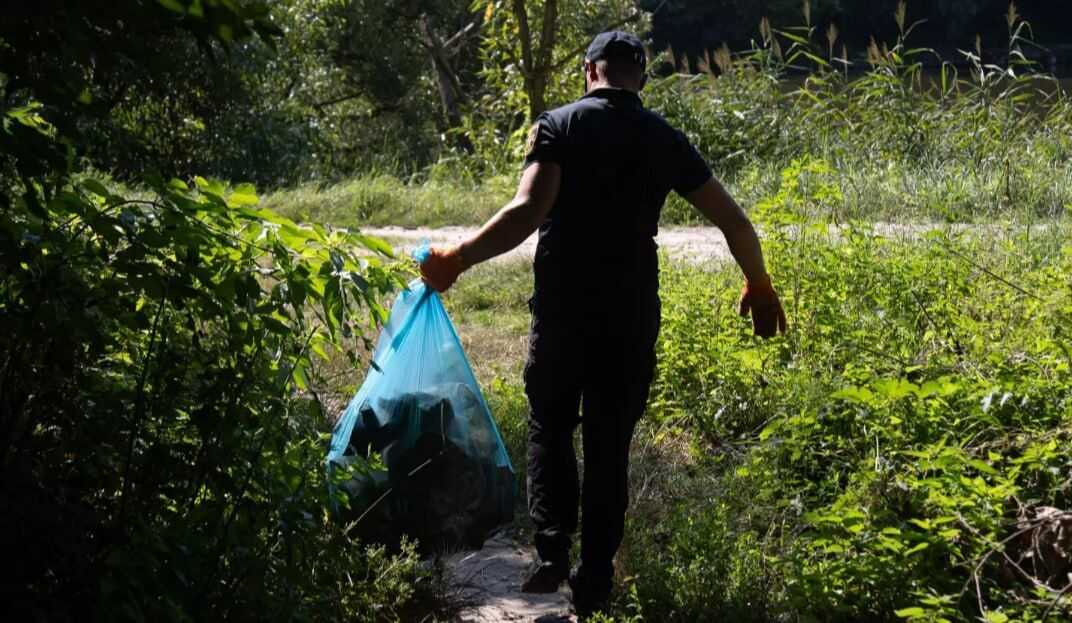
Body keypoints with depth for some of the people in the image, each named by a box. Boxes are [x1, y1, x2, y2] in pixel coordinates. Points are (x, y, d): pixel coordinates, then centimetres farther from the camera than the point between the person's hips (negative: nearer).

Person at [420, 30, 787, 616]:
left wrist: (456, 260, -12)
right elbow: (733, 221, 6)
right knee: (609, 445, 11)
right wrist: (758, 286, 21)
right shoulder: (664, 139, 5)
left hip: (562, 309, -2)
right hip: (631, 317, 2)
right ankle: (593, 584, 12)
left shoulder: (558, 126, -4)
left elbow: (528, 210, -19)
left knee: (550, 427, 17)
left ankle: (552, 549, 2)